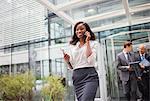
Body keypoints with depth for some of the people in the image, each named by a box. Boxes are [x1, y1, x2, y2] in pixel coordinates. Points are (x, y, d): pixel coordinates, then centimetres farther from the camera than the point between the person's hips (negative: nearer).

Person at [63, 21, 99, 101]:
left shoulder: (93, 43, 6)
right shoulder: (72, 46, 16)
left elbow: (90, 61, -11)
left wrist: (87, 42, -7)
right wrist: (68, 61, -5)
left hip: (89, 75, -4)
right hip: (77, 77, 4)